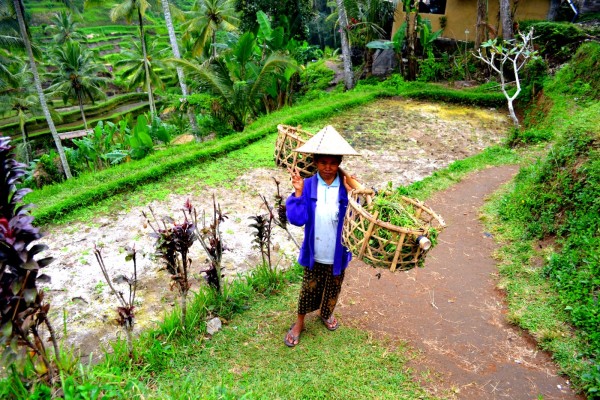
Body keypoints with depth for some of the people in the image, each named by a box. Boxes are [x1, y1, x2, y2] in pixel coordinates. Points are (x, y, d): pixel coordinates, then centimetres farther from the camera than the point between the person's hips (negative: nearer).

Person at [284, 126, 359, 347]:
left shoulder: (346, 187, -13)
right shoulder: (308, 186, -13)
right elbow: (297, 219, -20)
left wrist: (350, 194, -29)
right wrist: (298, 192, -27)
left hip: (337, 254, 1)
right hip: (314, 254, -1)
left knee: (333, 288, 22)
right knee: (309, 288, 16)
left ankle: (326, 313, 53)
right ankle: (299, 322, 41)